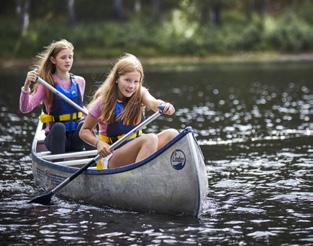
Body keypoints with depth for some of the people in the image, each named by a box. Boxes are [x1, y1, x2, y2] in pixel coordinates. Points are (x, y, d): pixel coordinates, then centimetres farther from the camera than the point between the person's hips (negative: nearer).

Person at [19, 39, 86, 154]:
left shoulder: (79, 82, 7)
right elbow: (25, 108, -17)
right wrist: (26, 86, -31)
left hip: (76, 137, 2)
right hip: (56, 136, -2)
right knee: (59, 127, -35)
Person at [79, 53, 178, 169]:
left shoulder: (140, 93, 3)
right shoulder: (103, 101, -7)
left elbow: (153, 102, -21)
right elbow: (84, 131, 0)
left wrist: (164, 106, -45)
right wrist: (98, 143, -22)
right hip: (113, 158, -5)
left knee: (172, 134, -18)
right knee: (150, 139, -31)